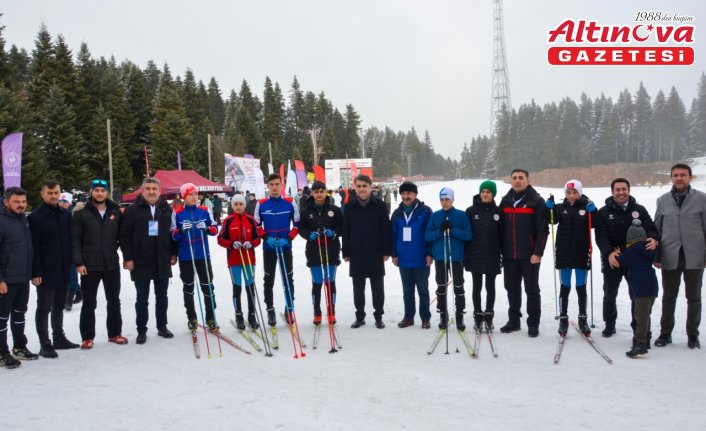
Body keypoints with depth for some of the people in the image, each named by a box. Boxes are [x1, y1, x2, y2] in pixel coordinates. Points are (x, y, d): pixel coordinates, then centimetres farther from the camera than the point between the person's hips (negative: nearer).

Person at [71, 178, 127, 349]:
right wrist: (78, 262, -12)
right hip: (89, 266, -3)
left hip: (112, 265, 3)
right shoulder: (81, 215, -3)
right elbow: (75, 240, -7)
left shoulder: (116, 213, 4)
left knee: (114, 301, 12)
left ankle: (114, 333, 24)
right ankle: (87, 337, 16)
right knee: (89, 303, 7)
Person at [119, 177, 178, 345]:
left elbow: (172, 232, 10)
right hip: (141, 262, -3)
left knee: (162, 297, 13)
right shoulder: (132, 210, -4)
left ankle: (162, 327, 26)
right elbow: (125, 235, -6)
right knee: (142, 299, 5)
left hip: (163, 262, 3)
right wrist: (128, 258, -11)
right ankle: (141, 331, 16)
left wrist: (174, 253, 7)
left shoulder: (167, 209, 6)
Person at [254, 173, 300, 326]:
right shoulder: (261, 204, -2)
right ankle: (270, 310, 17)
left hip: (286, 247, 0)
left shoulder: (290, 203, -3)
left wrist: (288, 239, -12)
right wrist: (266, 238, -12)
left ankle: (289, 309, 17)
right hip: (268, 248, 0)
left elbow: (297, 224, 1)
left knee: (288, 279, 5)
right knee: (269, 280, 6)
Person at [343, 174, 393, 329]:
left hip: (375, 253, -1)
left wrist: (387, 251, -6)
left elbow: (386, 229, -2)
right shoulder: (350, 207, 3)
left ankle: (379, 316, 17)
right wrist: (346, 252, 1)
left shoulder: (379, 205, -2)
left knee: (377, 286, 6)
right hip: (356, 254, 2)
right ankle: (360, 316, 19)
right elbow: (345, 231, 4)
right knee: (358, 287, 8)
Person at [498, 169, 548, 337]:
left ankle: (533, 323, 12)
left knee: (532, 290, 4)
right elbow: (501, 228, 13)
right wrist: (500, 251, 8)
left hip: (529, 255, -4)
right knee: (512, 289, 12)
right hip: (509, 255, 5)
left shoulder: (536, 201, -5)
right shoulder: (505, 201, 10)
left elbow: (543, 229, -9)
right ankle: (514, 320, 23)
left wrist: (538, 253, -15)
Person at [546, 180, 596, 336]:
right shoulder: (560, 208, 3)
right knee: (565, 286, 7)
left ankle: (583, 319, 19)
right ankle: (563, 319, 14)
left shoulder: (586, 207, 1)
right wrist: (550, 208, -29)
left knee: (581, 287, 8)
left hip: (581, 254, 0)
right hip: (564, 254, 0)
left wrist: (592, 211, -26)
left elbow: (593, 224, -11)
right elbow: (552, 220, -14)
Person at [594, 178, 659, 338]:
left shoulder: (639, 210, 4)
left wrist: (654, 239, -26)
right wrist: (609, 253, -25)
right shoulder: (604, 212, -1)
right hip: (612, 260, -1)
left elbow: (650, 228, -2)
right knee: (609, 295, 11)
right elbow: (600, 236, -9)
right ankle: (610, 324, 28)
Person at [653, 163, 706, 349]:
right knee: (669, 297, 10)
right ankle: (665, 332, 21)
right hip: (670, 257, 1)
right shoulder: (663, 200, 5)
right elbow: (656, 229, 8)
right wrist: (655, 255, 6)